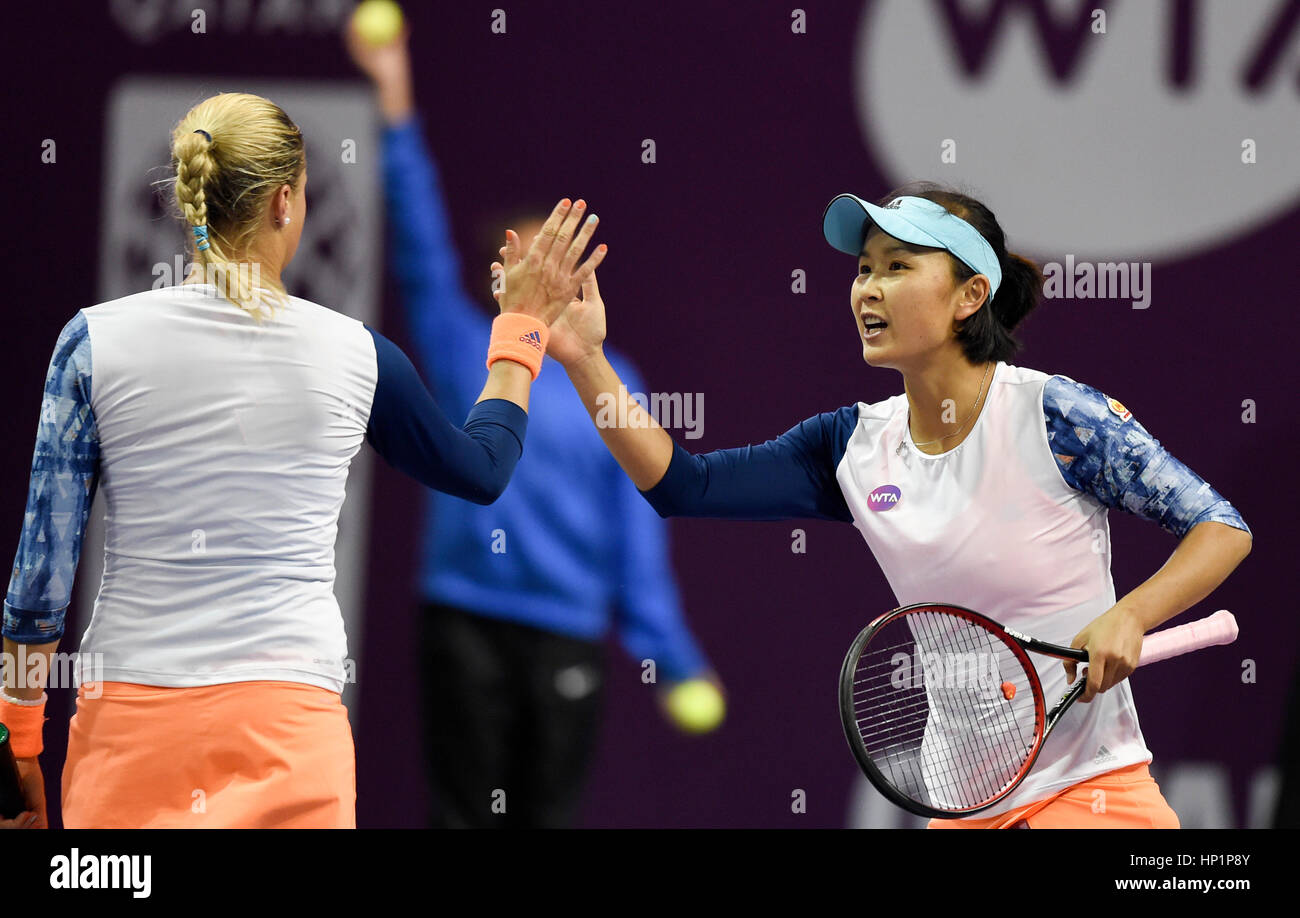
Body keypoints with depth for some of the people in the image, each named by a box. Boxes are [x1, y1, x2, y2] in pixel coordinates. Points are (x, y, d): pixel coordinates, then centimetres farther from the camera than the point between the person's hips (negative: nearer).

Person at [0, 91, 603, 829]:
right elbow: (484, 470, 21)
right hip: (287, 713, 0)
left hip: (131, 715, 0)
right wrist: (525, 324, 34)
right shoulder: (354, 355, 1)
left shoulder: (97, 341, -1)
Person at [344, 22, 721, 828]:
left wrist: (671, 659, 0)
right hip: (466, 619, -1)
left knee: (545, 814, 4)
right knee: (466, 813, -1)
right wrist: (396, 105, -8)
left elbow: (637, 527, 6)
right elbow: (422, 246, 1)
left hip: (568, 634, 1)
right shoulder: (464, 354, 8)